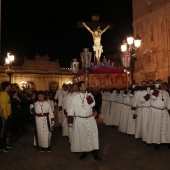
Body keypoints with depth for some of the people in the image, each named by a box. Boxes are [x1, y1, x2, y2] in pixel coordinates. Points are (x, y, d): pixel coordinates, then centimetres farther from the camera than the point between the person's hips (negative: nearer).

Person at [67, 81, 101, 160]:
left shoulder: (89, 95, 3)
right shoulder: (75, 97, -5)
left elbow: (92, 104, -9)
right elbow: (72, 108, -5)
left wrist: (88, 96, -19)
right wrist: (70, 120, -9)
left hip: (90, 119, 2)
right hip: (79, 119, -2)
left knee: (92, 135, 1)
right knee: (82, 136, 8)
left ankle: (95, 153, 8)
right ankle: (84, 152, 25)